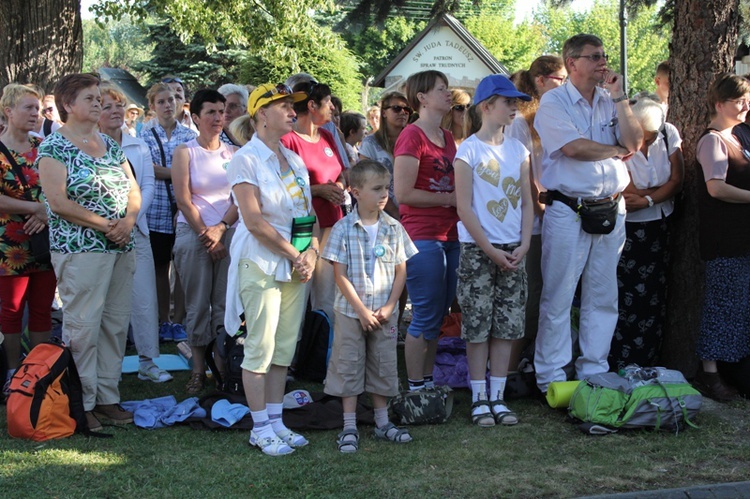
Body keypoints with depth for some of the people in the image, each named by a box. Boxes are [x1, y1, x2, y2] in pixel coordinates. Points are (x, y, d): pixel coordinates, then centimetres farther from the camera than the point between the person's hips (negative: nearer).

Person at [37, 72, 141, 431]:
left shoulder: (110, 145, 15)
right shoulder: (53, 147, -5)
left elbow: (133, 189, 14)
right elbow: (58, 202, -14)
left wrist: (128, 220, -6)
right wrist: (104, 224, -14)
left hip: (121, 248, 7)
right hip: (79, 249, -7)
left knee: (116, 323, 8)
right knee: (82, 327, -5)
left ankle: (107, 397, 16)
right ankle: (82, 404, 4)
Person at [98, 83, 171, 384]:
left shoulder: (139, 147, 12)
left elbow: (148, 186, 6)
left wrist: (132, 217, -9)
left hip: (135, 231, 3)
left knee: (144, 298, 0)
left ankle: (148, 363, 7)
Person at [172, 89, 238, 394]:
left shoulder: (233, 153, 9)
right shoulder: (185, 152, 2)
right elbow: (183, 199, -3)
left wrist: (220, 228, -9)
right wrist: (206, 234, -7)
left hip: (229, 233, 2)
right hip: (193, 234, -2)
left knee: (224, 304, 1)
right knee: (198, 305, 1)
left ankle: (223, 366, 7)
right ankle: (198, 369, 8)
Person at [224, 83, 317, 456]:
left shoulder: (294, 160, 14)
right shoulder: (246, 160, -8)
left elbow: (310, 213, 14)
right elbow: (254, 221, -15)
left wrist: (312, 251, -3)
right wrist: (295, 255, -12)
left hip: (296, 265, 7)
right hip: (261, 264, -7)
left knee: (284, 348, 10)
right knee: (260, 348, -2)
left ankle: (276, 421, 19)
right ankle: (261, 428, 7)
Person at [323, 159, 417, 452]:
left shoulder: (393, 228, 2)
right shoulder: (344, 229, -8)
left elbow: (401, 271, 4)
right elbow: (340, 275, -9)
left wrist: (390, 307, -6)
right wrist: (362, 310, -13)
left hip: (385, 313, 3)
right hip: (350, 312, -3)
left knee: (383, 367, 11)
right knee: (349, 367, 4)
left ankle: (382, 423, 23)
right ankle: (349, 428, 12)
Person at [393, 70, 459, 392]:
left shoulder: (447, 138, 16)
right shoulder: (412, 136, -10)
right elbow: (403, 193, -16)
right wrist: (449, 198, -12)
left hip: (449, 236, 8)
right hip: (422, 236, -8)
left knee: (438, 315, 12)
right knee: (425, 316, -4)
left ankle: (428, 383, 21)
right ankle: (415, 389, 5)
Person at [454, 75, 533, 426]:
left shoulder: (518, 150, 10)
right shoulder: (469, 150, -5)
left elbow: (527, 202, 10)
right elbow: (464, 207, -9)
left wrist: (524, 245, -4)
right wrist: (491, 250, -12)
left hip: (513, 250, 5)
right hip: (478, 249, -5)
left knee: (507, 326, 6)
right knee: (477, 325, -1)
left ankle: (498, 397, 13)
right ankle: (479, 399, 8)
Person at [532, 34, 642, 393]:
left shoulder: (611, 101, 13)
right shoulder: (554, 102, -3)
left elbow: (634, 143, 1)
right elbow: (572, 147, -17)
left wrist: (618, 97, -3)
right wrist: (615, 150, -2)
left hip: (611, 211, 6)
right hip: (568, 212, -5)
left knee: (603, 297, 9)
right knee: (558, 297, -2)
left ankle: (594, 373, 18)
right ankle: (551, 378, 5)